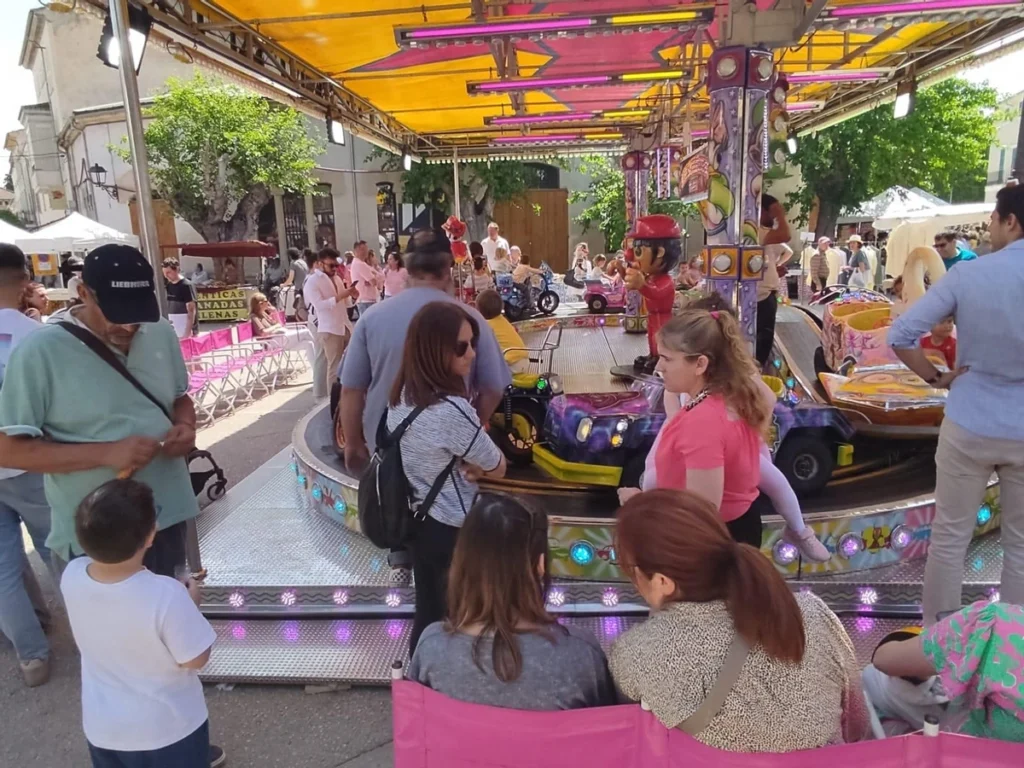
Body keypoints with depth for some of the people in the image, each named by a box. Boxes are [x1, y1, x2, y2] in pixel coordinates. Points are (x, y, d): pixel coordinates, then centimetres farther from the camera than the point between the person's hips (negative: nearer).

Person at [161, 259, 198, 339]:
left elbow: (191, 310, -15)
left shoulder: (187, 286, -12)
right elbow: (170, 309, 14)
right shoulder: (168, 286, 9)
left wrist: (188, 332, -20)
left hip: (186, 330, -6)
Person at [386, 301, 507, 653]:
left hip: (418, 520, 8)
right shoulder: (451, 411, -30)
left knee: (427, 614, 24)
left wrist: (465, 465, -8)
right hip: (453, 531, -8)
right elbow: (498, 468, -17)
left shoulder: (401, 395, -4)